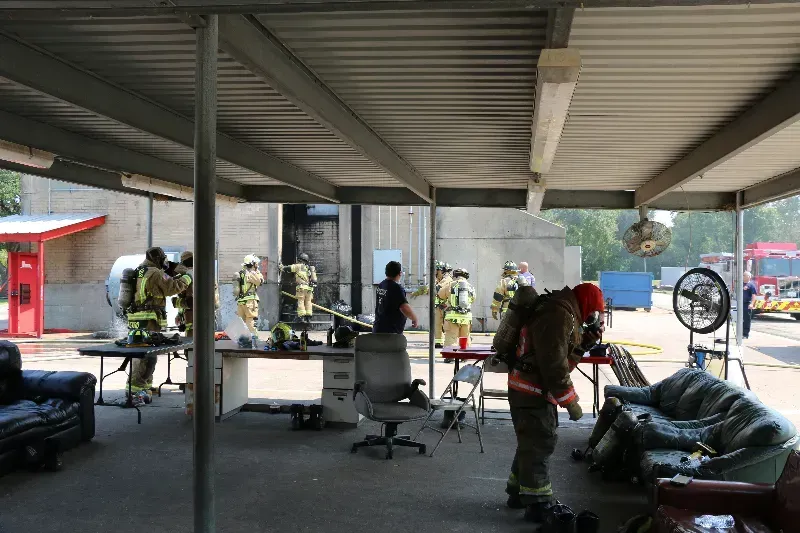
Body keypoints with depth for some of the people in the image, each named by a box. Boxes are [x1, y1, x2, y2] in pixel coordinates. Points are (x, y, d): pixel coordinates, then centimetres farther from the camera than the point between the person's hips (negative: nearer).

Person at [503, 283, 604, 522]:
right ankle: (538, 505, 0)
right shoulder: (559, 316, -21)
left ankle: (519, 492, 32)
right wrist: (571, 401, -18)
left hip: (531, 389, 11)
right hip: (532, 392, -11)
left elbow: (564, 355, 17)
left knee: (531, 443, 20)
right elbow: (554, 365, -24)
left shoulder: (560, 311, 14)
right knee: (539, 445, -6)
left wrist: (586, 341, 4)